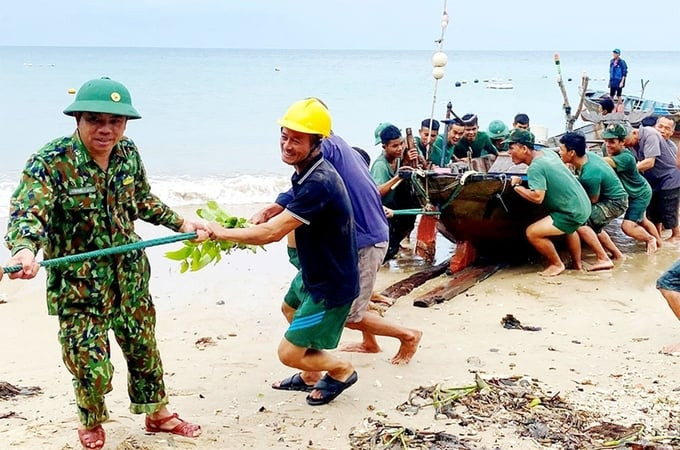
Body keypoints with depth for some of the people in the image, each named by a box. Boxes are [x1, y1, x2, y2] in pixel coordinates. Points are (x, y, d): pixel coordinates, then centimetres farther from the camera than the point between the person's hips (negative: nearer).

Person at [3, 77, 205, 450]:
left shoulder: (128, 153, -4)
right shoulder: (50, 162, -22)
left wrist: (181, 223, 11)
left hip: (130, 276, 5)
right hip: (78, 284, -5)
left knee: (144, 348, 20)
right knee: (90, 364, 2)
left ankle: (158, 414, 44)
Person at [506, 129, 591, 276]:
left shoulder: (535, 168, -22)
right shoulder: (547, 152, 5)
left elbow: (537, 197, -30)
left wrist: (516, 186, -17)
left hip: (574, 213, -10)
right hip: (583, 205, 10)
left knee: (532, 233, -12)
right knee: (569, 229, 39)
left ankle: (557, 265, 6)